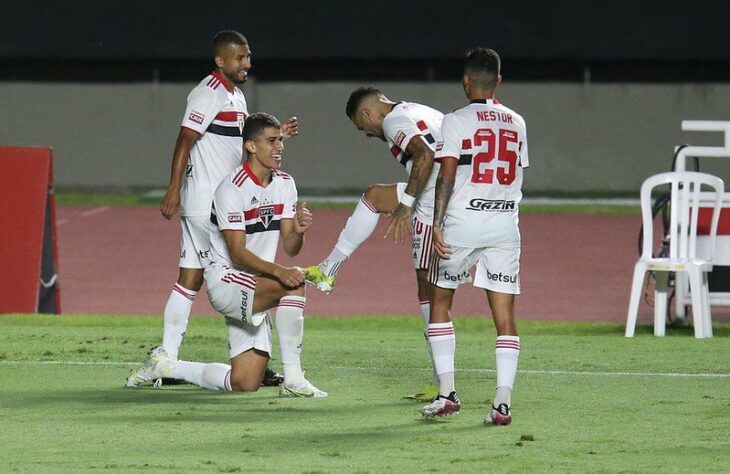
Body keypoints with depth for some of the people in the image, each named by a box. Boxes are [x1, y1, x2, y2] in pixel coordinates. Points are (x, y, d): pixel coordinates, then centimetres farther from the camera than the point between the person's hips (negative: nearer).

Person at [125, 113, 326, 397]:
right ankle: (292, 380, -29)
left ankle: (164, 365, 21)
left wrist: (298, 231, -20)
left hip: (254, 293, 8)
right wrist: (277, 271, -36)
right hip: (226, 280, -8)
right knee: (295, 281, -32)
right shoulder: (232, 189, -16)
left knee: (244, 384, 0)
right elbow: (237, 253, -21)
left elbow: (289, 248, 4)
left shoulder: (285, 184, 7)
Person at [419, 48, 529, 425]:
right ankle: (503, 401, -8)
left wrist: (437, 224, -12)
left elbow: (447, 175, -11)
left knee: (440, 302, 13)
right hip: (506, 222, 3)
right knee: (504, 315, 1)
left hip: (462, 223, -3)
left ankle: (447, 392, 6)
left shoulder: (457, 121, -4)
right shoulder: (516, 123, 11)